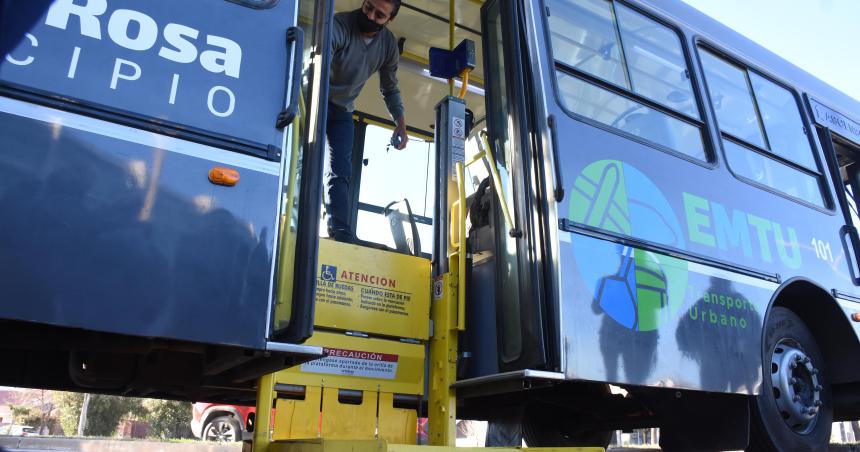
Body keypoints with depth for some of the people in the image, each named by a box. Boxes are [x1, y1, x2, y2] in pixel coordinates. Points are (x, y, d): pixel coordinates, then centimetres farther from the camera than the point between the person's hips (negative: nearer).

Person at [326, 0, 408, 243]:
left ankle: (341, 234, -7)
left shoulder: (389, 45, -7)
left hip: (342, 110, 4)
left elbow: (390, 88, 6)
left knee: (341, 173, -4)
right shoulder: (339, 25, -25)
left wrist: (400, 121, -7)